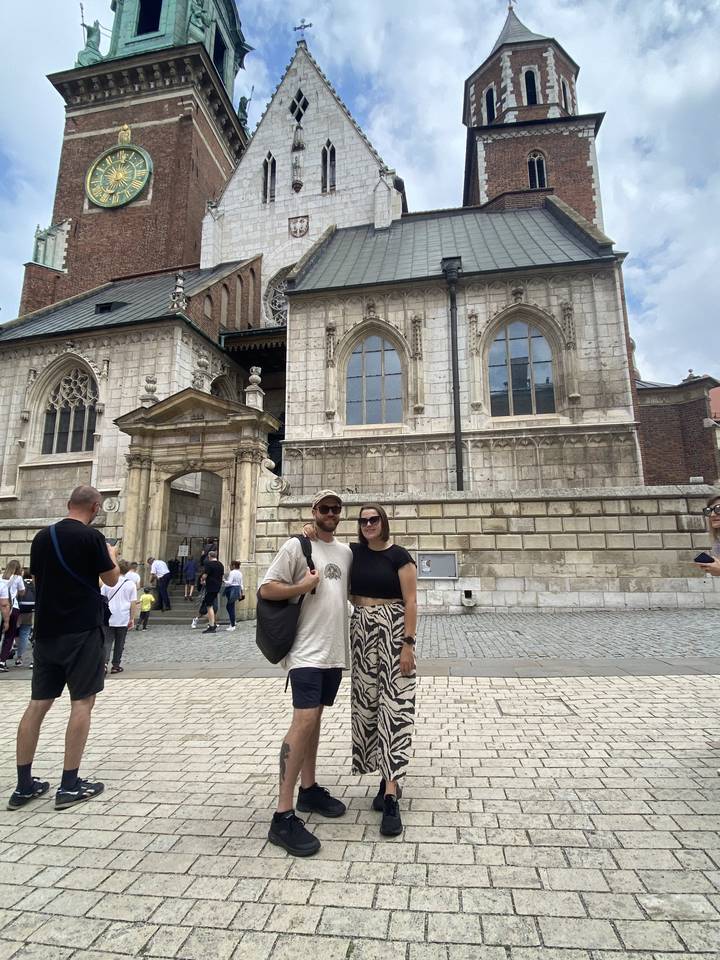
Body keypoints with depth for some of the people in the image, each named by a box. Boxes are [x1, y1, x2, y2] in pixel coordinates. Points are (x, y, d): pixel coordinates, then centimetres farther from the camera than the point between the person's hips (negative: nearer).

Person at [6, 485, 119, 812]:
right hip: (82, 630, -7)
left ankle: (24, 785, 18)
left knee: (38, 703, 12)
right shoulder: (91, 536, -12)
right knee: (82, 702, 1)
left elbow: (37, 576, 19)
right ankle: (69, 785, 6)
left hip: (47, 630, 7)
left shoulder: (42, 536, 7)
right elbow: (112, 579, -5)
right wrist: (111, 555, 14)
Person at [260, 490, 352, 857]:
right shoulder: (296, 546, -8)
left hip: (335, 650, 7)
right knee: (304, 720, -12)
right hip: (307, 650, -7)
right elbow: (266, 589, -11)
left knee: (314, 718, 17)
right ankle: (283, 817, -3)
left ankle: (308, 789, 31)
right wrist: (304, 586, -18)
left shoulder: (346, 551, 11)